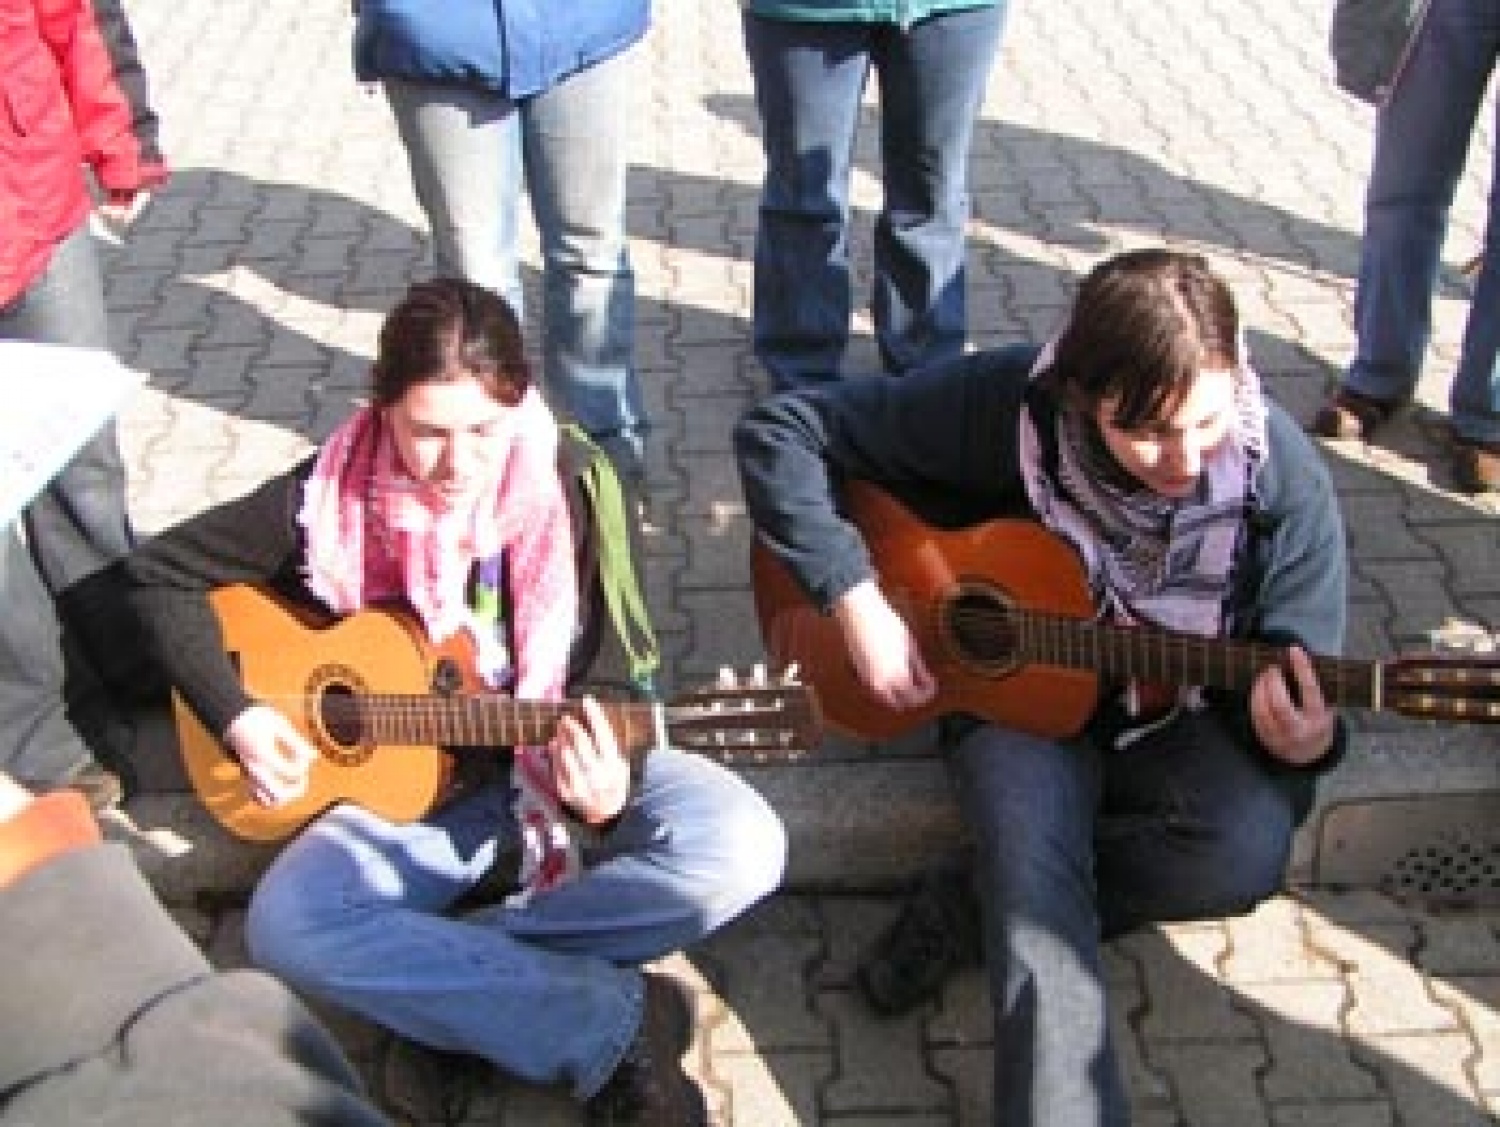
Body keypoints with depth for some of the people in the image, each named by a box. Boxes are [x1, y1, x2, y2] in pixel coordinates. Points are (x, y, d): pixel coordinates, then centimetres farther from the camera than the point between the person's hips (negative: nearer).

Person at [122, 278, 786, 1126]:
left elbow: (590, 682, -11)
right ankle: (615, 1024, -25)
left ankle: (435, 979, -20)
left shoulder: (564, 491, -14)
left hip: (553, 760, 0)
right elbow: (160, 571, 0)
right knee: (288, 923, -31)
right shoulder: (331, 498, -14)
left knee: (742, 849, -27)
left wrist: (605, 794, -31)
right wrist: (236, 715, -9)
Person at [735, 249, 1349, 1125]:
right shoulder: (1006, 403, -23)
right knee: (1037, 866, -32)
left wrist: (1300, 744, -35)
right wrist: (856, 599, -25)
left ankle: (980, 902, -9)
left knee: (1248, 851, -29)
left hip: (1176, 714, 2)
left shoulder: (1285, 483, -19)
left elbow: (1295, 689, -10)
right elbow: (780, 431, -18)